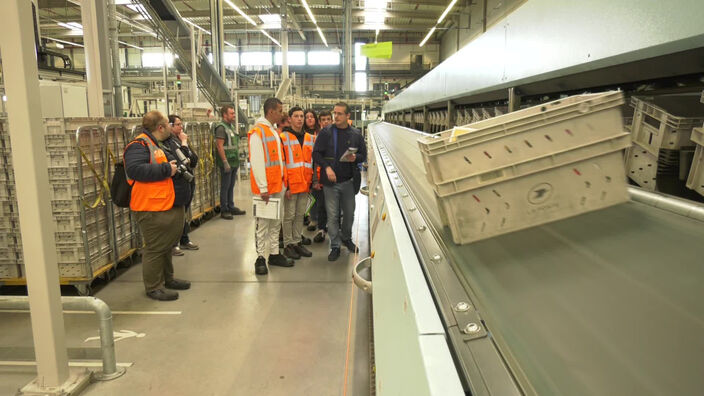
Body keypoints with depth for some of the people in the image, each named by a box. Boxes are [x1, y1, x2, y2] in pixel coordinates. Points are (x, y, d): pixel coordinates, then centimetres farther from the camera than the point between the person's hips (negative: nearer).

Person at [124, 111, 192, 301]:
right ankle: (154, 287, 12)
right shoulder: (139, 145, -13)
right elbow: (134, 169, -28)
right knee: (155, 248, -1)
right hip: (154, 208, -10)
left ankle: (167, 278, 35)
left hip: (174, 205, 10)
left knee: (168, 245, 21)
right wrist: (166, 170, -23)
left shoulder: (164, 144, 19)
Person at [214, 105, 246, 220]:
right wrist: (225, 162, -21)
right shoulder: (221, 127, -12)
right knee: (225, 187, -1)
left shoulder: (231, 126, 16)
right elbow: (219, 146, -18)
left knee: (231, 186, 15)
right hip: (227, 163, -9)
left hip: (234, 162, 9)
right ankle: (224, 210, 6)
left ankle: (231, 207, 24)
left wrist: (237, 161, 20)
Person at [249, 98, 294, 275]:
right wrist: (263, 188, -19)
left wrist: (283, 182, 15)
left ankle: (274, 254, 23)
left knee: (276, 222, 13)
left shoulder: (274, 132, 17)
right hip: (265, 188, -8)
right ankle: (260, 257, 7)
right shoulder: (257, 132, -11)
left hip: (278, 186, 9)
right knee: (263, 223, -2)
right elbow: (256, 162, -16)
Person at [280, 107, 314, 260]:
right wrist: (285, 185, -14)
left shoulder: (309, 138, 13)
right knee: (289, 216, 2)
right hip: (291, 185, -5)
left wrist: (313, 181, 11)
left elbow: (313, 161, 17)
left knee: (300, 215, 13)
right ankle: (288, 245, 12)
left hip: (305, 184, 5)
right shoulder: (283, 137, -4)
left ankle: (297, 242, 23)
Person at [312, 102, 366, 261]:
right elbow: (316, 153, -1)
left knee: (349, 213, 12)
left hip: (348, 181, 2)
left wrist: (355, 158, -11)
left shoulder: (356, 134, 5)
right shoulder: (326, 132, -1)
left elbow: (363, 155, 11)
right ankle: (335, 246, 14)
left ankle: (346, 238, 37)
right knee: (332, 215, 2)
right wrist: (327, 167, -16)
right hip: (330, 182, -2)